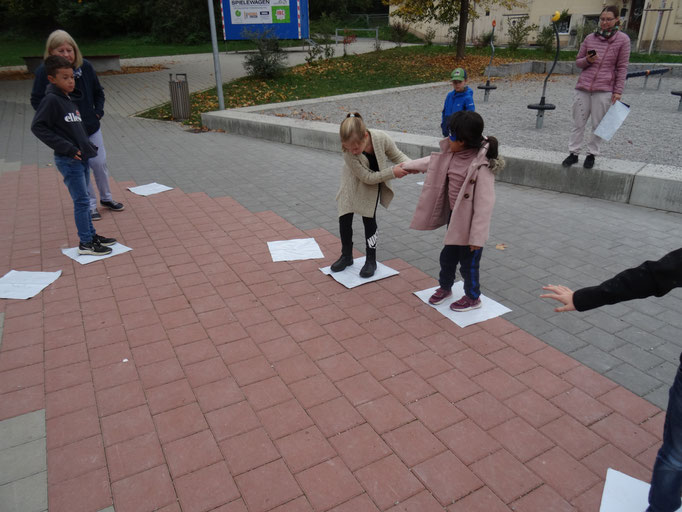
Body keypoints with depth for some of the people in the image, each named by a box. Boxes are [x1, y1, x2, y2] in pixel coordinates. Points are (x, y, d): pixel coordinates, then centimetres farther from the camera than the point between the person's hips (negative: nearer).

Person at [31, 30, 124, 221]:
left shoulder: (85, 66, -4)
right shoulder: (44, 72, -14)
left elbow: (98, 92, 11)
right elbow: (36, 100, -7)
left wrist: (98, 111, 0)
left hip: (91, 127, 3)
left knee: (100, 163, 9)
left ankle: (106, 198, 30)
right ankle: (90, 205, 18)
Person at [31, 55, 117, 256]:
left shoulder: (70, 99, 12)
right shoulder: (51, 100, -13)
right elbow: (37, 127, -17)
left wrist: (89, 147, 11)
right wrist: (66, 148, -19)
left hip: (82, 158, 8)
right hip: (69, 161, -8)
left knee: (83, 200, 15)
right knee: (82, 201, -5)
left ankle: (91, 235, 25)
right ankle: (85, 243, 3)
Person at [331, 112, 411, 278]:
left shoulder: (381, 138, -33)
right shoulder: (348, 153, -35)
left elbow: (397, 155, -14)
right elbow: (367, 177, -29)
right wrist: (392, 172, -37)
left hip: (373, 185, 0)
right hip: (353, 184, 0)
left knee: (369, 219, -2)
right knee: (344, 219, 1)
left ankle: (371, 260, 14)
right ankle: (347, 256, 24)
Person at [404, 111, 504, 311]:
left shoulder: (482, 166, -28)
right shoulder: (453, 154, -3)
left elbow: (485, 203, -27)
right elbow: (434, 161, 19)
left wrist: (477, 236, -26)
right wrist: (409, 165, 28)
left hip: (470, 221, -8)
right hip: (454, 216, 8)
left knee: (468, 261, 11)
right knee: (448, 255, 23)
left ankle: (472, 298, 34)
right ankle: (445, 287, 47)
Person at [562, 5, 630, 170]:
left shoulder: (622, 40, 1)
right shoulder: (590, 38, 7)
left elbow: (622, 68, 1)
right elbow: (578, 62, 14)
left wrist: (618, 91, -5)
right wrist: (587, 60, -9)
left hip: (604, 90, -2)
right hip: (583, 87, 3)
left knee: (598, 125, 3)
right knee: (578, 124, 5)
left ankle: (591, 154, 14)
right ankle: (573, 153, 14)